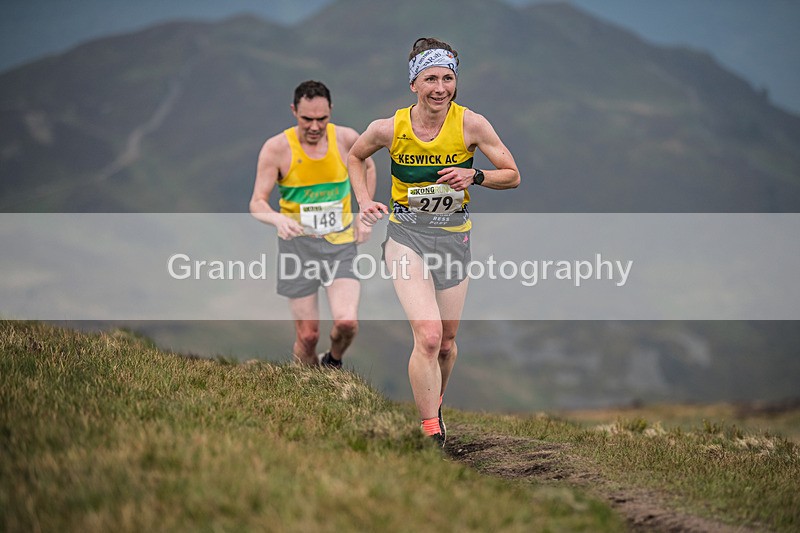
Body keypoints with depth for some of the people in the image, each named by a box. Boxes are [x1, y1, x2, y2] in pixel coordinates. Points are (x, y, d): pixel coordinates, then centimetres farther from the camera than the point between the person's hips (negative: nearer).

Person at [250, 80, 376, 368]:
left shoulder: (347, 139, -4)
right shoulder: (277, 148, -11)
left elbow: (367, 167, 19)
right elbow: (257, 203, -10)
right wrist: (279, 219, -32)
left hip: (341, 244, 1)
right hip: (298, 244, -1)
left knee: (347, 322, -17)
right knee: (308, 336, -1)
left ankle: (333, 362, 17)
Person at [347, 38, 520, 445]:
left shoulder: (470, 124, -9)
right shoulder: (390, 128, -9)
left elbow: (512, 176, -1)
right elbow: (354, 157, 13)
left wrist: (474, 176, -18)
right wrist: (364, 201, 0)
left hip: (454, 237, 2)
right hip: (406, 236, -2)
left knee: (446, 342, 13)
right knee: (428, 336, -20)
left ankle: (434, 403, 44)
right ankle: (431, 434, -11)